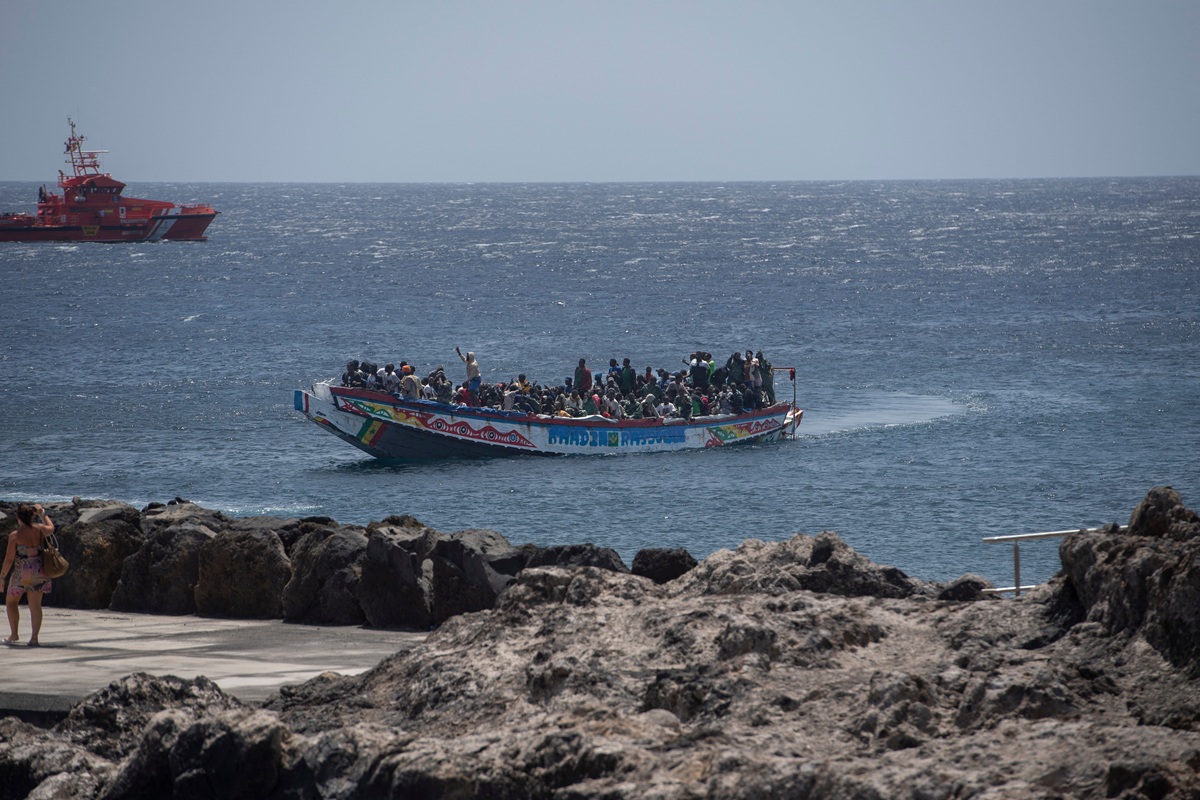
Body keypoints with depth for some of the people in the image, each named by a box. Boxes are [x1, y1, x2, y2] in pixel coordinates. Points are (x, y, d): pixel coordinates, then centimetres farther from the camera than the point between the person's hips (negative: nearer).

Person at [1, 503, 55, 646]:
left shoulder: (14, 536, -15)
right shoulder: (39, 530, -3)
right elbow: (51, 527, 23)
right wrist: (42, 514, 35)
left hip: (21, 573, -4)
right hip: (38, 572, 4)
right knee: (35, 605, 8)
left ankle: (14, 633, 13)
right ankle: (34, 637, 5)